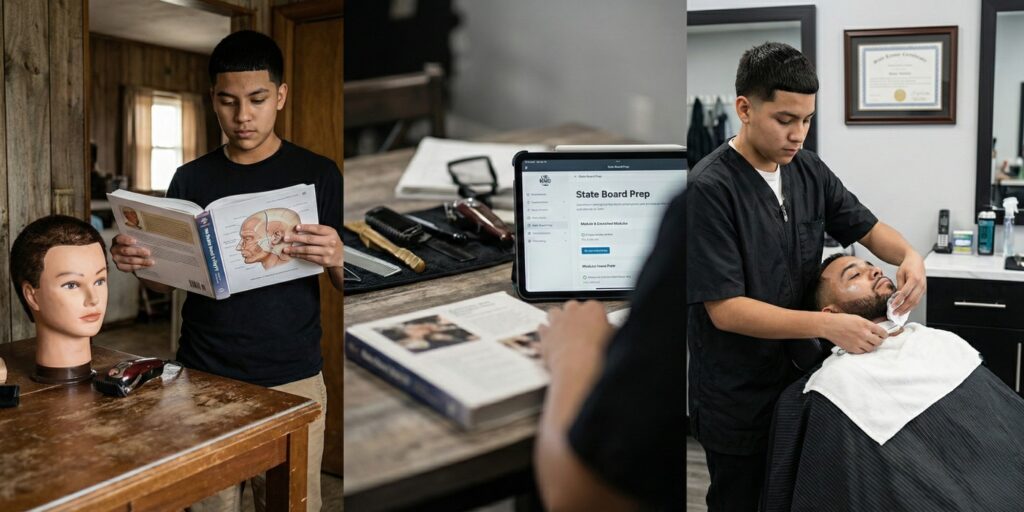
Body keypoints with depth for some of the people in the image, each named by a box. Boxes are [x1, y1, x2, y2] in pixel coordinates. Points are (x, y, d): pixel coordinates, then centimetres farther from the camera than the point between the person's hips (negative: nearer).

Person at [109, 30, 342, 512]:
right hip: (201, 376, 2)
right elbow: (166, 279, 13)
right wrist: (136, 260, -9)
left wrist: (337, 258, -24)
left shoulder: (318, 174, -2)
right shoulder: (190, 179, 6)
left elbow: (347, 283, -1)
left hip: (292, 381, -2)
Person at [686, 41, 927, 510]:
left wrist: (909, 254, -9)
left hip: (802, 375, 6)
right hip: (738, 400, -6)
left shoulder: (809, 170, 0)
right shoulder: (708, 189, -21)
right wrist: (827, 325, -30)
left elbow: (866, 228, 12)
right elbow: (725, 309, -24)